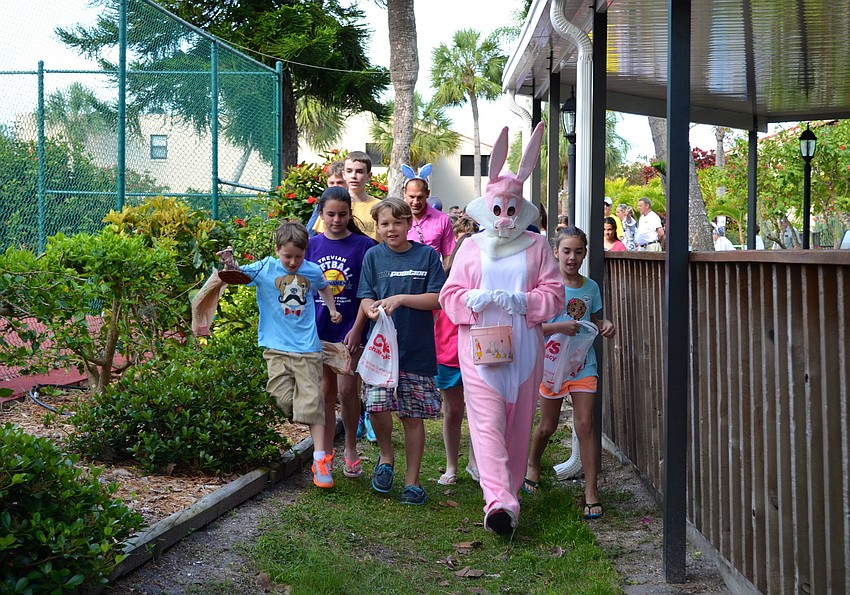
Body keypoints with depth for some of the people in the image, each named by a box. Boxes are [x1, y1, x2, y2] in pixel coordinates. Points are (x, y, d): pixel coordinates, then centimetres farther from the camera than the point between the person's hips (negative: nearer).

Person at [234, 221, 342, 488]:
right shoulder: (265, 269, -1)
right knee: (283, 400, -12)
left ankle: (321, 459, -2)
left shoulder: (312, 271, 6)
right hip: (277, 348, -1)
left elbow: (324, 287, 28)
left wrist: (332, 309, 17)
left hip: (307, 348, 1)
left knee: (311, 401, -4)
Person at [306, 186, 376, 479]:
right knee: (326, 391, 8)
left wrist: (357, 329, -12)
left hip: (349, 330, -3)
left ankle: (351, 448, 16)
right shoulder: (311, 245, 4)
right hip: (318, 330, 3)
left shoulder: (363, 245, -4)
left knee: (346, 389, -5)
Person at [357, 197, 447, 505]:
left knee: (413, 417, 4)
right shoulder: (373, 256, 7)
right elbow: (365, 298, 4)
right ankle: (386, 457, 13)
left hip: (418, 350, 0)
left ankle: (413, 481, 17)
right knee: (377, 405, -16)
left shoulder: (427, 255, 2)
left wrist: (401, 299, -15)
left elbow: (438, 299, -4)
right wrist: (373, 309, -19)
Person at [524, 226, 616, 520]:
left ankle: (591, 491, -3)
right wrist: (560, 326, -27)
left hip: (583, 362, 2)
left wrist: (605, 326, -7)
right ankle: (533, 463, 43)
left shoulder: (591, 287, 3)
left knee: (585, 425, -7)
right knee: (548, 426, 12)